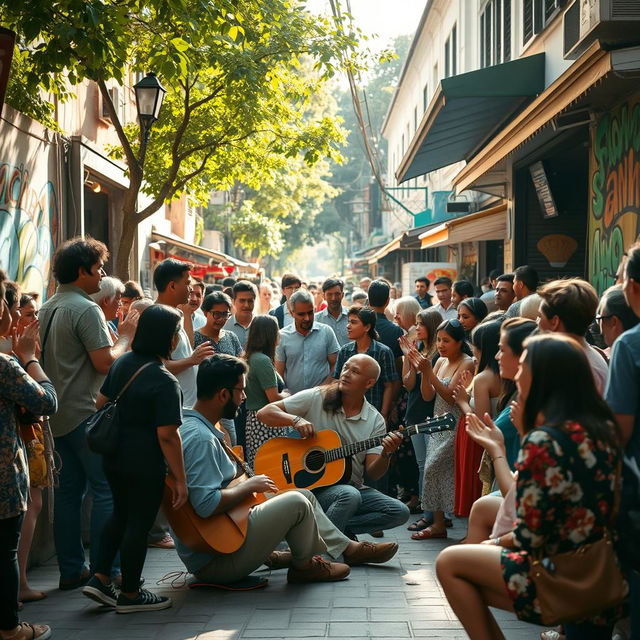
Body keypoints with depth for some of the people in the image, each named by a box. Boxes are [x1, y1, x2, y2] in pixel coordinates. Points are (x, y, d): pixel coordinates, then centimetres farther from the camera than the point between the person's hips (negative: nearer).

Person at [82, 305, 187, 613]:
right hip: (145, 464, -8)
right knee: (139, 524, 6)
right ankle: (130, 595, 18)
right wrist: (180, 479, -16)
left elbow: (100, 403, 12)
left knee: (120, 514, 23)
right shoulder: (165, 382, -21)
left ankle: (99, 578, 21)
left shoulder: (122, 363, 2)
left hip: (113, 457, 8)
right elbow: (167, 435, -22)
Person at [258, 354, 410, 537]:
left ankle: (337, 527, -8)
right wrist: (296, 420, -22)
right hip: (313, 485, -4)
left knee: (400, 512, -15)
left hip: (353, 486, 4)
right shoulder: (316, 398, -1)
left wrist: (386, 454, -21)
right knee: (349, 495, -35)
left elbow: (373, 473, -1)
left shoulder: (375, 421, 5)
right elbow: (264, 413, -5)